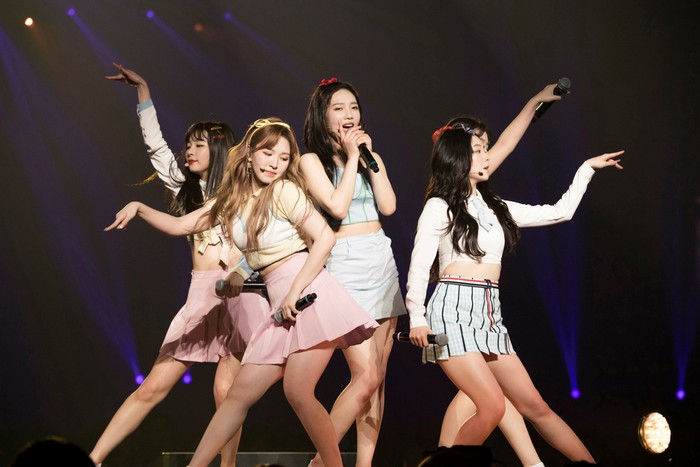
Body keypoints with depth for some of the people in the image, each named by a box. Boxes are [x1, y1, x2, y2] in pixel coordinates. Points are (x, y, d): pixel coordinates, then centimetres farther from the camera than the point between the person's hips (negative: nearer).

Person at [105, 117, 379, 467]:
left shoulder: (284, 191, -5)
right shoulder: (232, 200, 15)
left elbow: (325, 237, -14)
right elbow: (178, 226, 21)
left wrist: (295, 291, -17)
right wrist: (139, 208, 10)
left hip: (309, 292, -7)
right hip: (281, 304, 7)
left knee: (297, 392, -17)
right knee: (240, 393, 6)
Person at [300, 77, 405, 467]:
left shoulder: (369, 155, 14)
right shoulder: (313, 160, -1)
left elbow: (388, 206, 1)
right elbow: (337, 206, -15)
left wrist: (370, 155, -2)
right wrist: (351, 157, -8)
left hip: (383, 260, 6)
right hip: (346, 263, -6)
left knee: (378, 375, 3)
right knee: (366, 375, -14)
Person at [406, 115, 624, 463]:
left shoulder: (494, 208, 19)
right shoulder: (439, 207, 1)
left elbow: (559, 212, 23)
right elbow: (419, 266, -6)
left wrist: (587, 168, 26)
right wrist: (417, 319, -16)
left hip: (489, 315, 6)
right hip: (454, 310, -6)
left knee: (534, 406, 5)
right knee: (493, 406, -20)